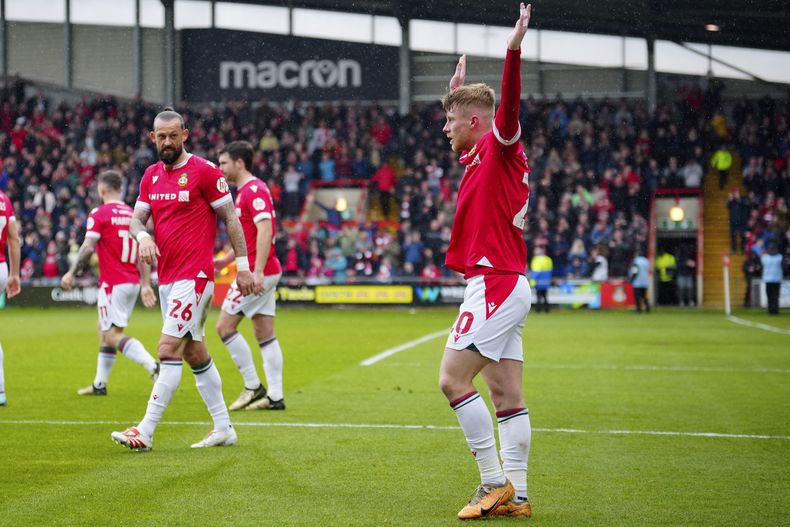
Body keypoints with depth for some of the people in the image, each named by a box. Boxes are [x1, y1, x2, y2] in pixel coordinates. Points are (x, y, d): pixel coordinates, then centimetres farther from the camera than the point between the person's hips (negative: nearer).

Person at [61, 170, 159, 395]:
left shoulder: (99, 214, -9)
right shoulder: (133, 214, 12)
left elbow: (88, 248, -17)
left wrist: (71, 273, -10)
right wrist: (146, 285, 11)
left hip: (113, 284, -8)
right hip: (132, 282, 8)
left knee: (113, 335, -11)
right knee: (104, 330, 20)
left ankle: (154, 366, -30)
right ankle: (99, 383, 24)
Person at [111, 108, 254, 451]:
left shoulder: (204, 171, -8)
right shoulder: (151, 176, 12)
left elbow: (230, 219, -5)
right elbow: (136, 218, 12)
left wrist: (242, 265, -7)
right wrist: (142, 236, -12)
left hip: (195, 276, -8)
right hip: (167, 278, 8)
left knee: (168, 349, -13)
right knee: (194, 353, 12)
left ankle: (146, 432, -13)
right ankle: (223, 429, 20)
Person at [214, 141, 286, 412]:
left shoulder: (254, 190, -14)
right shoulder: (246, 191, 17)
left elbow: (265, 230, -24)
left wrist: (257, 271, -30)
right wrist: (227, 259, 22)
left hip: (257, 272, -10)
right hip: (264, 273, 10)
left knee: (225, 326, -4)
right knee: (265, 335, 8)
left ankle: (253, 387, -1)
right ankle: (275, 396, 8)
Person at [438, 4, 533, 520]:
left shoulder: (501, 146, -8)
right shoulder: (481, 154, 18)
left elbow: (508, 109, -29)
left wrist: (513, 52, -41)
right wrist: (459, 89, 49)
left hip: (496, 285, -10)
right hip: (502, 285, 10)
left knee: (453, 378, -10)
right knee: (507, 395, 7)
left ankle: (496, 481, -9)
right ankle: (515, 494, 8)